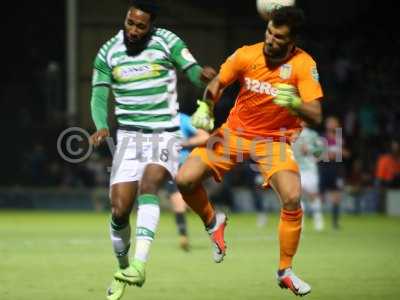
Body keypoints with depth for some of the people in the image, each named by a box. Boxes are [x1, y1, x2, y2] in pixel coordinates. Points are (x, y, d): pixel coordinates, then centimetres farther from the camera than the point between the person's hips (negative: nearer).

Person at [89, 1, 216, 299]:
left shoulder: (167, 42, -5)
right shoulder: (108, 53, 0)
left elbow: (194, 72, -10)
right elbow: (99, 96, 3)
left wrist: (203, 75, -36)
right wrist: (102, 127, -17)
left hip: (165, 134, -2)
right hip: (129, 136, 3)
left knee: (148, 184, -30)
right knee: (120, 210, -6)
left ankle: (140, 264, -40)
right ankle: (122, 268, 20)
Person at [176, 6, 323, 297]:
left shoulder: (304, 64, -17)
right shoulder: (247, 55, -11)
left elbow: (315, 115, -23)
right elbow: (218, 83, 7)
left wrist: (294, 103, -43)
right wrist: (205, 108, -11)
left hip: (275, 140, -2)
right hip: (235, 132, 2)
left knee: (292, 198, -24)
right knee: (185, 179, -13)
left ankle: (285, 271, -4)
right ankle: (212, 221, 20)